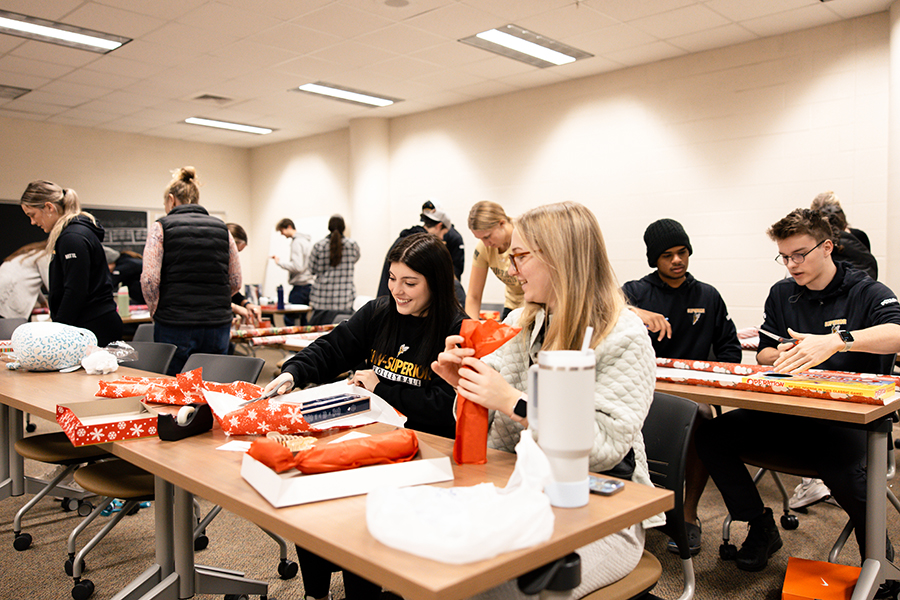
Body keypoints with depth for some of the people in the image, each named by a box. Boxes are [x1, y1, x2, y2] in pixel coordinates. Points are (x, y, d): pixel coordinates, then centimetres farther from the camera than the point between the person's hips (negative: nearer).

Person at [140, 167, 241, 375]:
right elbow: (236, 281, 9)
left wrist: (155, 311, 6)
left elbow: (149, 280, -9)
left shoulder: (162, 227, 0)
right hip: (218, 325, 3)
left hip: (174, 326, -3)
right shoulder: (221, 228, 10)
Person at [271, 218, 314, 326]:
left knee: (289, 318, -7)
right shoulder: (308, 240, 17)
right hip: (310, 284, 9)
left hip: (300, 286, -9)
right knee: (304, 319, 11)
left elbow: (297, 266, -20)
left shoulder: (297, 242, -12)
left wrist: (280, 261, -10)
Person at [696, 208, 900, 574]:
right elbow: (763, 356, 16)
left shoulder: (867, 293, -1)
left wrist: (837, 341, -41)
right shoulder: (782, 295, 14)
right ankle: (761, 527, 3)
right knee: (710, 435, -17)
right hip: (789, 415, 5)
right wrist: (784, 356, -8)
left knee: (845, 472, -36)